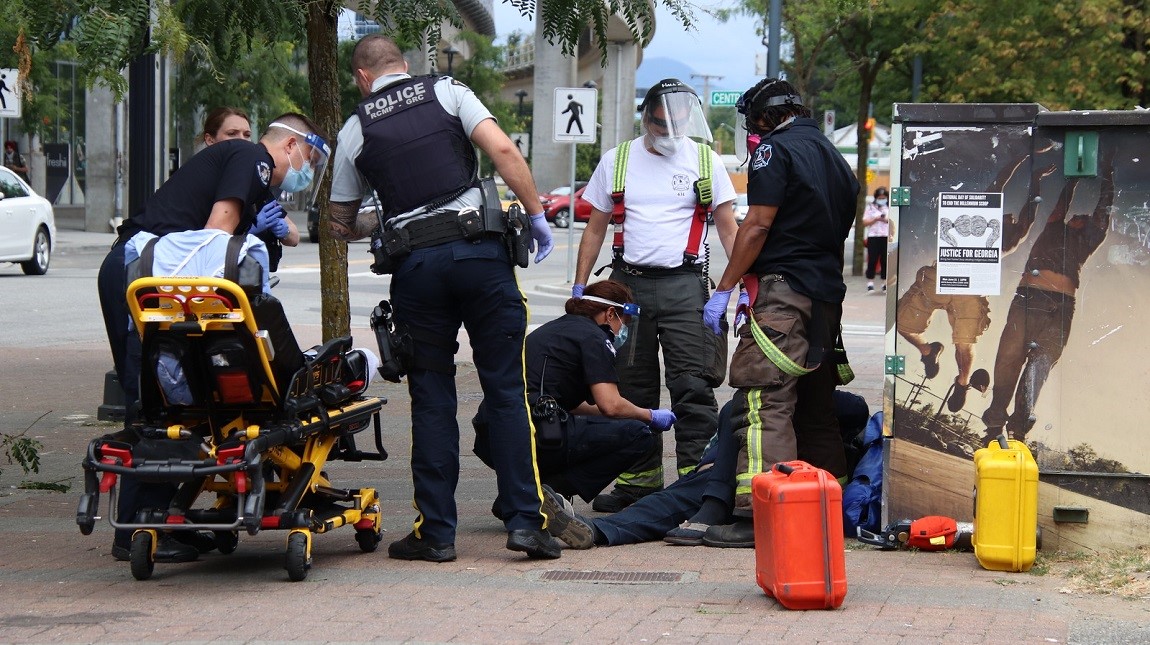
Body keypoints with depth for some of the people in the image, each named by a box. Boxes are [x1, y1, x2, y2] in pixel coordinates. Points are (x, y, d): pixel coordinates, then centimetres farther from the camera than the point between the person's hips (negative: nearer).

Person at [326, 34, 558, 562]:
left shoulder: (355, 130, 11)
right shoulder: (448, 92, 8)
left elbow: (342, 223, 19)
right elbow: (503, 151, -6)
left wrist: (369, 226, 40)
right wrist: (537, 214, 1)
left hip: (415, 264, 1)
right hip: (480, 250, -1)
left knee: (431, 399, 7)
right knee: (507, 390, 3)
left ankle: (436, 532, 7)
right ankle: (525, 520, -1)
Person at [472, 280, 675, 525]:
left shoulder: (555, 328, 29)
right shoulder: (593, 337, 3)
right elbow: (610, 405, -8)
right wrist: (649, 416, 11)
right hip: (533, 438, -9)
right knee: (637, 435, -3)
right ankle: (549, 492, -10)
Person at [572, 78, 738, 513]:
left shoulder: (704, 160, 5)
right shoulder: (617, 162, 10)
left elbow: (729, 228, 5)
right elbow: (595, 228, 14)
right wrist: (579, 287, 8)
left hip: (684, 285, -2)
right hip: (629, 282, 3)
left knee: (693, 386, -11)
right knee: (631, 388, 6)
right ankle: (638, 481, 14)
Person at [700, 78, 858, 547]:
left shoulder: (775, 149, -5)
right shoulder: (834, 157, 21)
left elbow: (757, 226, -11)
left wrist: (724, 289, -9)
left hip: (782, 290, -9)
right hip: (827, 295, 9)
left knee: (764, 401, -13)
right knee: (815, 405, 13)